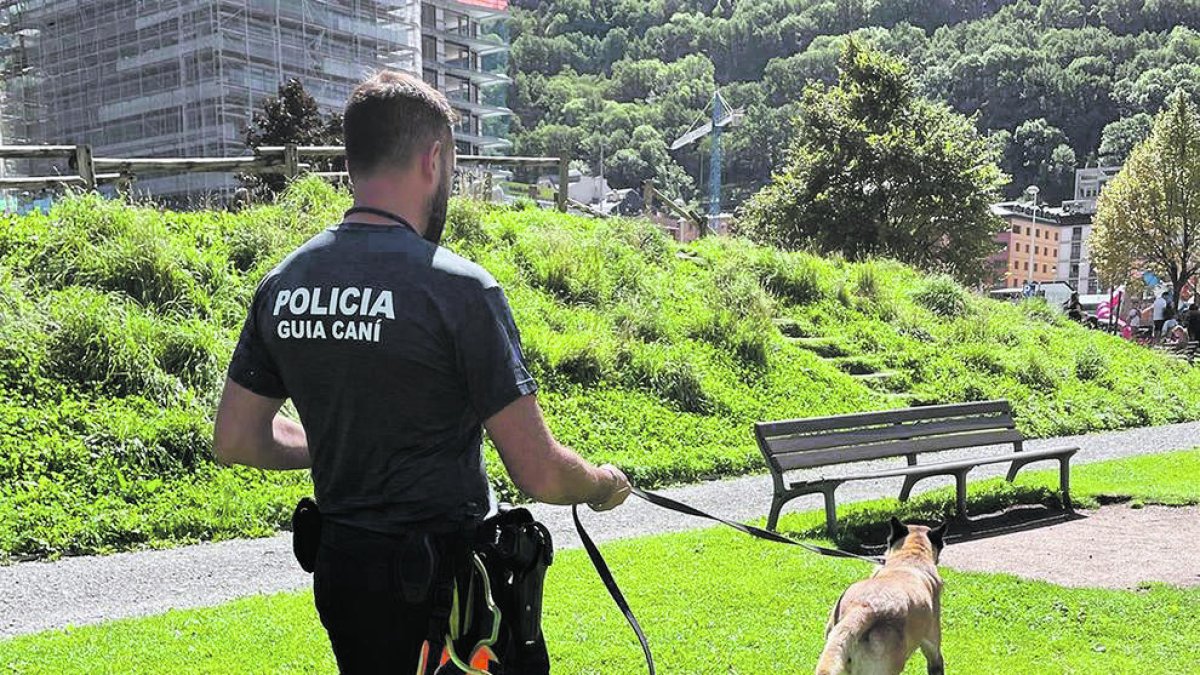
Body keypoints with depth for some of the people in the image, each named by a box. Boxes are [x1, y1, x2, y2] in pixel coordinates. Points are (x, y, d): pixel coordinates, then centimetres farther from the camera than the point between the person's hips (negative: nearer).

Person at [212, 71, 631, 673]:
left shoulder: (281, 285, 0)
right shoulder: (458, 287, -19)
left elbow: (236, 439, 10)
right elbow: (540, 474, -18)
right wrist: (605, 484, 3)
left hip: (339, 572, 6)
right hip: (443, 576, -6)